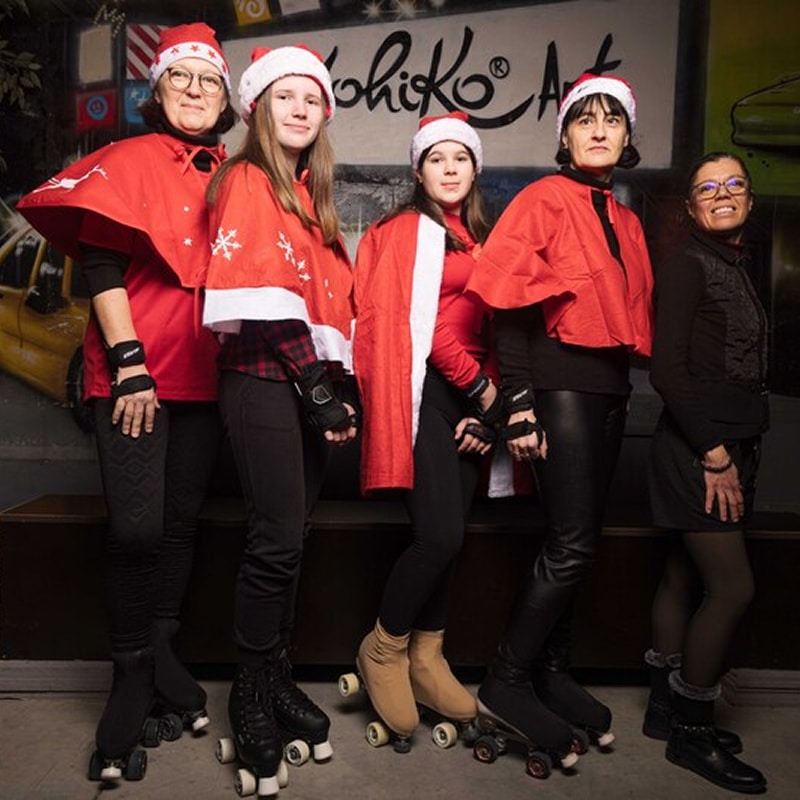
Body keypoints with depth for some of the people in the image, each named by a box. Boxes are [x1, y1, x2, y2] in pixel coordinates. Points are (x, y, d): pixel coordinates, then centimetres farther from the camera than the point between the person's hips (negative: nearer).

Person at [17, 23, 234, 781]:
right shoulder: (128, 160, 3)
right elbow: (101, 265, -6)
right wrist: (129, 362, -14)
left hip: (204, 374, 4)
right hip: (136, 373, -4)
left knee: (181, 520, 9)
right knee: (136, 526, -7)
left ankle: (161, 657, 25)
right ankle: (130, 680, 12)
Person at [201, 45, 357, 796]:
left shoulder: (308, 194, 21)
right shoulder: (247, 181, -2)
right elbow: (261, 296, -14)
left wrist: (332, 385, 8)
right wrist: (316, 388, -15)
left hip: (308, 382, 7)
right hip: (262, 379, -7)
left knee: (288, 539, 10)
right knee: (277, 540, -6)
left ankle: (275, 679, 23)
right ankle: (252, 694, 11)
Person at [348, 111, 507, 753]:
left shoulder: (480, 238, 20)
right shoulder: (407, 230, 1)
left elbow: (487, 322, 14)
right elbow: (424, 321, -9)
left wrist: (487, 396, 1)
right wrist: (481, 386, -8)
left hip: (471, 398, 7)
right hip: (427, 392, -6)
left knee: (449, 536, 6)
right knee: (441, 534, -14)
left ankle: (426, 660, 19)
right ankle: (383, 650, 9)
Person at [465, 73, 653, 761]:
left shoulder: (626, 221, 18)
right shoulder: (542, 201, -4)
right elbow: (510, 310, -12)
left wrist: (625, 389, 14)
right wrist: (519, 406, -17)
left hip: (609, 388, 7)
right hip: (560, 382, -7)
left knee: (574, 543, 11)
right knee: (574, 546, -10)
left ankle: (554, 676, 23)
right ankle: (507, 683, 5)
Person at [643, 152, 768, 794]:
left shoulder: (739, 267, 16)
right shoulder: (687, 265, -8)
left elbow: (744, 372, 15)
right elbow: (667, 369, -16)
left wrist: (741, 453, 9)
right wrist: (714, 453, -16)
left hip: (727, 448, 8)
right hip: (694, 449, -8)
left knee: (685, 578, 13)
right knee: (733, 587, -6)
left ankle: (666, 709, 25)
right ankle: (691, 730, 10)